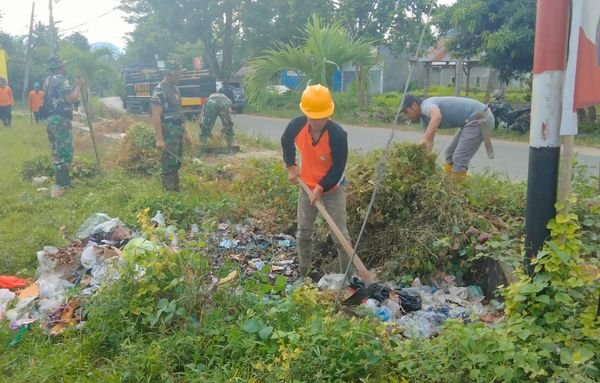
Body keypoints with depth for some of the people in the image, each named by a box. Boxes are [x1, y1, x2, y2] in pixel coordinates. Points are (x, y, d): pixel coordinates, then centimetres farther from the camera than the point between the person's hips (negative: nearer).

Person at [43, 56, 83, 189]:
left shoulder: (48, 80, 17)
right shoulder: (61, 79, -12)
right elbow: (71, 98, -20)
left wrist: (74, 86, 16)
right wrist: (78, 86, -6)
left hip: (51, 119, 10)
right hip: (61, 120, -10)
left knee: (57, 151, 14)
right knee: (65, 151, -5)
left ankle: (60, 180, 20)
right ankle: (63, 183, -4)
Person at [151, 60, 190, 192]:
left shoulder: (175, 88, 13)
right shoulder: (159, 91, -15)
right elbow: (156, 116, -21)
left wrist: (184, 132, 20)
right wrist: (159, 139, -26)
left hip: (177, 131, 9)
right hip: (168, 132, -9)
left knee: (177, 162, 16)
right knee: (168, 165, -4)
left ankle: (176, 190, 27)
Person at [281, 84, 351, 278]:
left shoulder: (338, 134, -28)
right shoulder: (297, 125, -17)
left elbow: (339, 168, -21)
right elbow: (286, 141, 7)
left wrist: (321, 188, -23)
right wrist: (291, 167, 4)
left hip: (333, 189, -4)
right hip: (307, 186, 4)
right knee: (303, 232, 12)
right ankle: (304, 275, 27)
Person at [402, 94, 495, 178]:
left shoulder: (426, 105, -15)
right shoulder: (425, 118, 15)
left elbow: (437, 116, -39)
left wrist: (426, 140, -41)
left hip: (480, 119, -11)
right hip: (475, 119, 11)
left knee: (459, 160, -13)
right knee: (450, 155, 17)